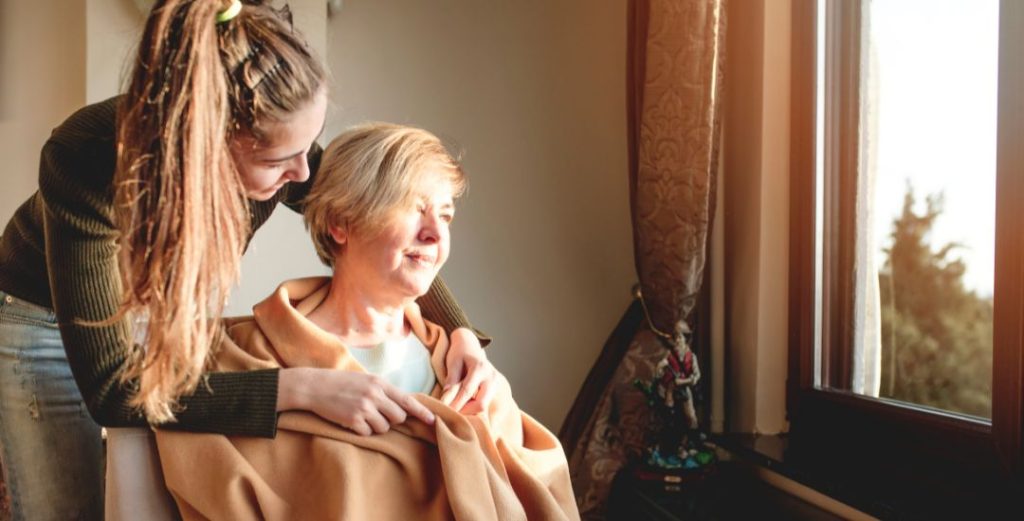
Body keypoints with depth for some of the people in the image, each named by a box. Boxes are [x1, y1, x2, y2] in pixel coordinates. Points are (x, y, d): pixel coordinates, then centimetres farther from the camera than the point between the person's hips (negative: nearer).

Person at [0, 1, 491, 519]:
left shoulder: (271, 147, -26)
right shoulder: (87, 162, -38)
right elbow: (113, 390, -37)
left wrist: (459, 330, -22)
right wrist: (301, 388, -44)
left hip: (180, 312, 3)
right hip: (50, 321, -3)